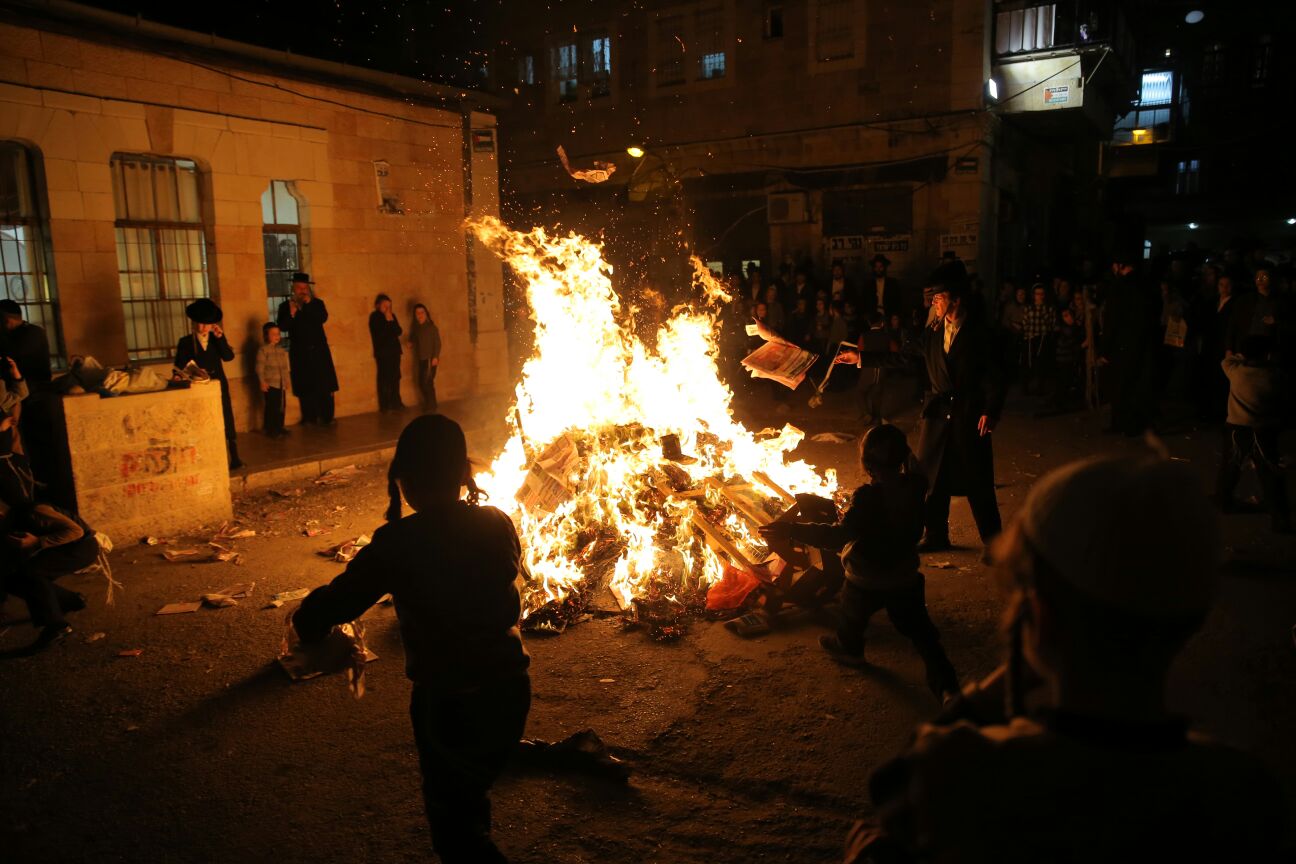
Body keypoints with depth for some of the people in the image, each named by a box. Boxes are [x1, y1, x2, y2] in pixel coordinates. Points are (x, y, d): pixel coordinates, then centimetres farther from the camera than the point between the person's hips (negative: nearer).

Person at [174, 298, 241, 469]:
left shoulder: (217, 339, 9)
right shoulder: (186, 342, 4)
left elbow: (229, 357, -6)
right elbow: (180, 367, 3)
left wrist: (220, 337, -14)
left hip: (219, 386, 1)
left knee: (228, 423, 1)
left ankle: (235, 459, 8)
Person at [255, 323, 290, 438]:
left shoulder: (281, 350, 12)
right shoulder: (263, 350, -9)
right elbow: (260, 367, -12)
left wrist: (287, 379, 14)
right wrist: (262, 382, -16)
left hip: (281, 383, 7)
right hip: (270, 384, -7)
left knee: (282, 405, 9)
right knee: (271, 407, -5)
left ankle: (279, 427, 20)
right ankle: (270, 429, 4)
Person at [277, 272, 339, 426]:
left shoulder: (317, 303, 9)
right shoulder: (286, 306, 7)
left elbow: (323, 318, -8)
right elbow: (282, 327, -3)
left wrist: (309, 304, -15)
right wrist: (291, 314, -18)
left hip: (319, 351, 1)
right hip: (300, 353, 0)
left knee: (325, 386, -3)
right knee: (305, 388, -1)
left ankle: (326, 417, 4)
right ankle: (310, 419, 6)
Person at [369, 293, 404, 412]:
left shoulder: (392, 315, 13)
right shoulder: (374, 317, -3)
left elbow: (398, 331, 4)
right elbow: (379, 334, -15)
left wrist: (391, 321, -7)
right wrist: (387, 321, -11)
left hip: (394, 350, 6)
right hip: (382, 352, -5)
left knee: (395, 378, 5)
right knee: (384, 379, -7)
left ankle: (396, 403, 12)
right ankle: (385, 405, -6)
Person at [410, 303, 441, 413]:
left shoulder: (431, 327, -6)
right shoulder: (416, 328, 10)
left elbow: (437, 343, -9)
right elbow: (414, 340, 24)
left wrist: (435, 357, -17)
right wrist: (411, 342, 2)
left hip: (430, 359, -6)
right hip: (421, 360, 6)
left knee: (427, 382, -12)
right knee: (422, 383, 6)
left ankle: (432, 407, -6)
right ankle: (428, 405, 18)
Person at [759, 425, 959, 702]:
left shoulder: (867, 495, -31)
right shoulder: (914, 486, -13)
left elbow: (840, 535, -37)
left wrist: (793, 531, -39)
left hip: (866, 580, -4)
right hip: (906, 576, 4)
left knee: (853, 615, 26)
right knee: (918, 628, 13)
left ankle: (848, 648, 53)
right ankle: (946, 684, 7)